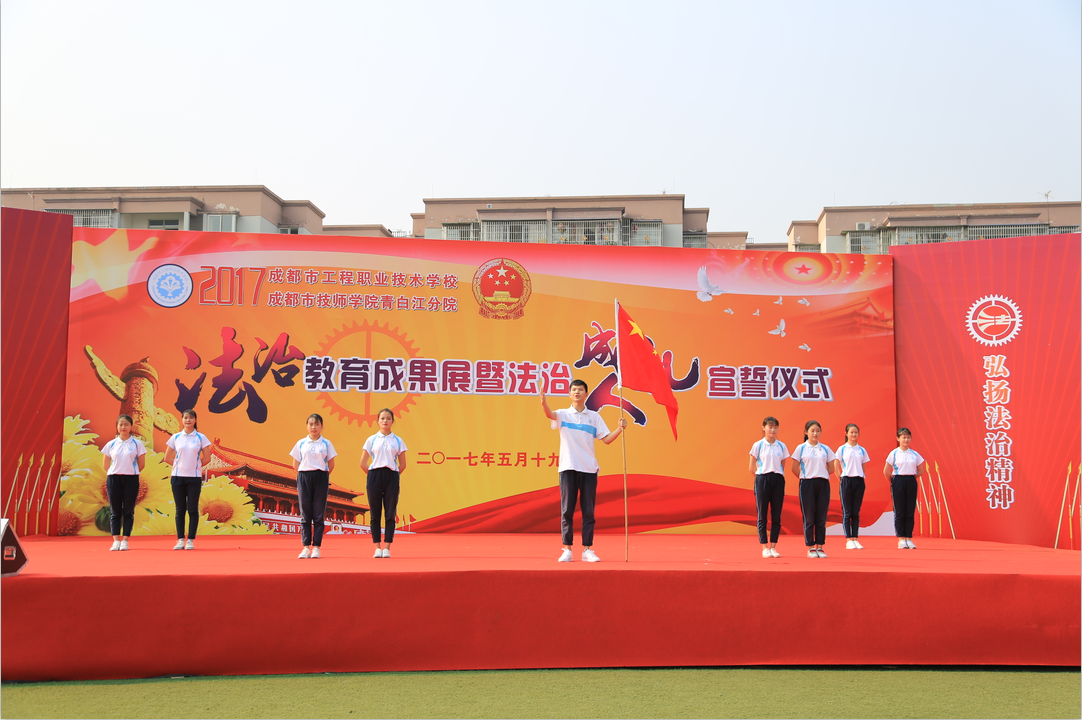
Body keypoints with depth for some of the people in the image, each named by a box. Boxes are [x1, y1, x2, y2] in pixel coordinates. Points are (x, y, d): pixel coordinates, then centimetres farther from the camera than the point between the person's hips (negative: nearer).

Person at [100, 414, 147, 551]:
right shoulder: (111, 444, 6)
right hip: (113, 479, 2)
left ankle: (125, 540, 6)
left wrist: (131, 472, 7)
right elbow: (106, 465, 12)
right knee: (115, 511, 3)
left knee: (128, 511, 2)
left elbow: (141, 465, 5)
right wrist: (116, 473, 9)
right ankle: (116, 541, 7)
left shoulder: (137, 443, 1)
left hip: (131, 480, -2)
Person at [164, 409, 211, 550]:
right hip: (178, 476, 1)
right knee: (180, 509, 4)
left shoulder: (201, 437, 1)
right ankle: (180, 540, 9)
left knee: (193, 509, 0)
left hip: (194, 477, -1)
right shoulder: (175, 437, 5)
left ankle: (191, 540, 5)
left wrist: (195, 465, 8)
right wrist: (180, 464, 8)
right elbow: (167, 458, 10)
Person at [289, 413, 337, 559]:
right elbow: (295, 465, 10)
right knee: (305, 514, 2)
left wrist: (322, 475, 5)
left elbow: (331, 465, 8)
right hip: (303, 478, 1)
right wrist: (305, 475, 4)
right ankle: (306, 547, 5)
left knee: (319, 514, 0)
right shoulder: (301, 443, 7)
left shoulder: (326, 444, 4)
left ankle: (316, 547, 4)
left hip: (321, 478, -1)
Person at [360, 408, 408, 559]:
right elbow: (363, 463, 6)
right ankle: (377, 548, 8)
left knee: (390, 514, 0)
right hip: (374, 476, 0)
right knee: (375, 514, 1)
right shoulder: (371, 440, 5)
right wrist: (373, 475, 7)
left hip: (392, 477, 0)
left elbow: (402, 464, 10)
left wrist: (394, 475, 7)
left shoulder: (398, 441, 6)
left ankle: (387, 548, 5)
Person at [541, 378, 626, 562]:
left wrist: (619, 429, -9)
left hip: (589, 469, 1)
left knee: (588, 511, 3)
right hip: (568, 468, -1)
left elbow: (606, 439, 8)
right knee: (567, 511, 1)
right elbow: (550, 414, -18)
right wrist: (543, 402, -40)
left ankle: (587, 550, 10)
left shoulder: (594, 417, 9)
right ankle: (567, 550, 7)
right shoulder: (563, 414, 4)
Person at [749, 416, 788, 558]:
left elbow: (783, 466, 14)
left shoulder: (781, 446, 8)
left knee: (776, 515, 4)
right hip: (762, 480, -3)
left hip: (778, 480, 3)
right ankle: (765, 548, 7)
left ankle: (773, 547, 10)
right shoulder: (758, 445, 0)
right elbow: (751, 467, 2)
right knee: (762, 515, 0)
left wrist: (778, 475, 1)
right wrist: (762, 475, 0)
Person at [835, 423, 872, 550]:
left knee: (856, 512, 5)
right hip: (846, 481, -3)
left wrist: (861, 477, 3)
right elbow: (836, 467, 3)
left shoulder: (862, 450, 9)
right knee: (847, 512, -1)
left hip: (859, 481, 3)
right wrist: (842, 479, -2)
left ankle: (855, 539, 8)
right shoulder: (842, 449, 1)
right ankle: (848, 540, 2)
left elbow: (863, 467, 15)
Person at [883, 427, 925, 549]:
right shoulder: (894, 453, -2)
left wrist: (911, 478, 7)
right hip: (898, 482, -2)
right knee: (899, 512, 0)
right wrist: (894, 482, 4)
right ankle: (901, 539, 6)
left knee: (910, 512, 2)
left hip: (911, 482, 3)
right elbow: (886, 471, 0)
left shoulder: (915, 454, 6)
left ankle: (909, 538, 8)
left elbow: (921, 471, 14)